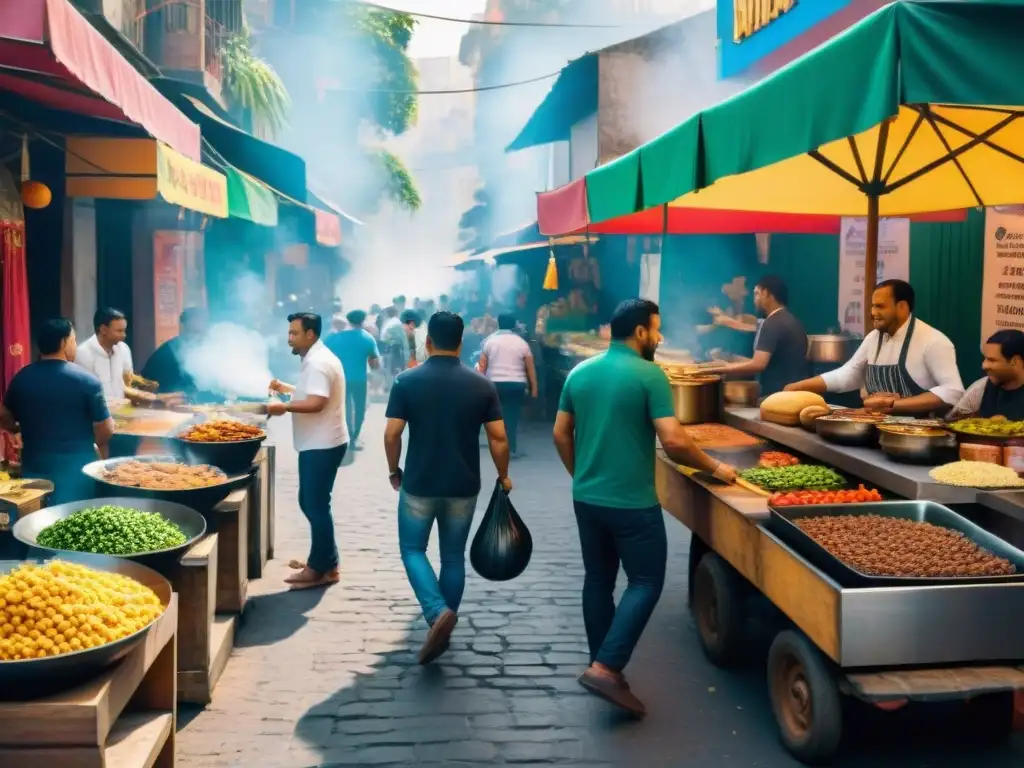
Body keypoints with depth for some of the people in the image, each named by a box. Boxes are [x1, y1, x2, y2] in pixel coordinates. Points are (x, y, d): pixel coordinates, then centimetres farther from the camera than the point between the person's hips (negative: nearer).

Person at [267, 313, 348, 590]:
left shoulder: (317, 363, -19)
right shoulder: (318, 359, 16)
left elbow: (316, 403, -29)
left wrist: (285, 407, -21)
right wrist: (287, 389, 18)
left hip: (322, 445, -11)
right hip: (319, 443, 11)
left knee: (316, 506, -3)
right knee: (311, 503, 16)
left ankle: (321, 569, 6)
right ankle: (325, 561, 25)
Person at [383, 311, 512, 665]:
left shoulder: (407, 381, -8)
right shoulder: (481, 385, -4)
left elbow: (392, 434, -9)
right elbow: (499, 438, -4)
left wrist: (394, 471, 7)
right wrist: (503, 476, 11)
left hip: (419, 484, -2)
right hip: (463, 486, 2)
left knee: (412, 550, 13)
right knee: (453, 557, 15)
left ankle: (437, 614, -9)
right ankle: (442, 624, 22)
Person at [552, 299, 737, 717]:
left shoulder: (580, 373, 6)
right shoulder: (649, 375, -13)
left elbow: (561, 435, 11)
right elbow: (674, 442, -18)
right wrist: (714, 467, -4)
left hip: (586, 498, 7)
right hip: (632, 502, -7)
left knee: (598, 581, 16)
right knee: (646, 582, 4)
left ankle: (602, 666, 26)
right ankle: (606, 668, -5)